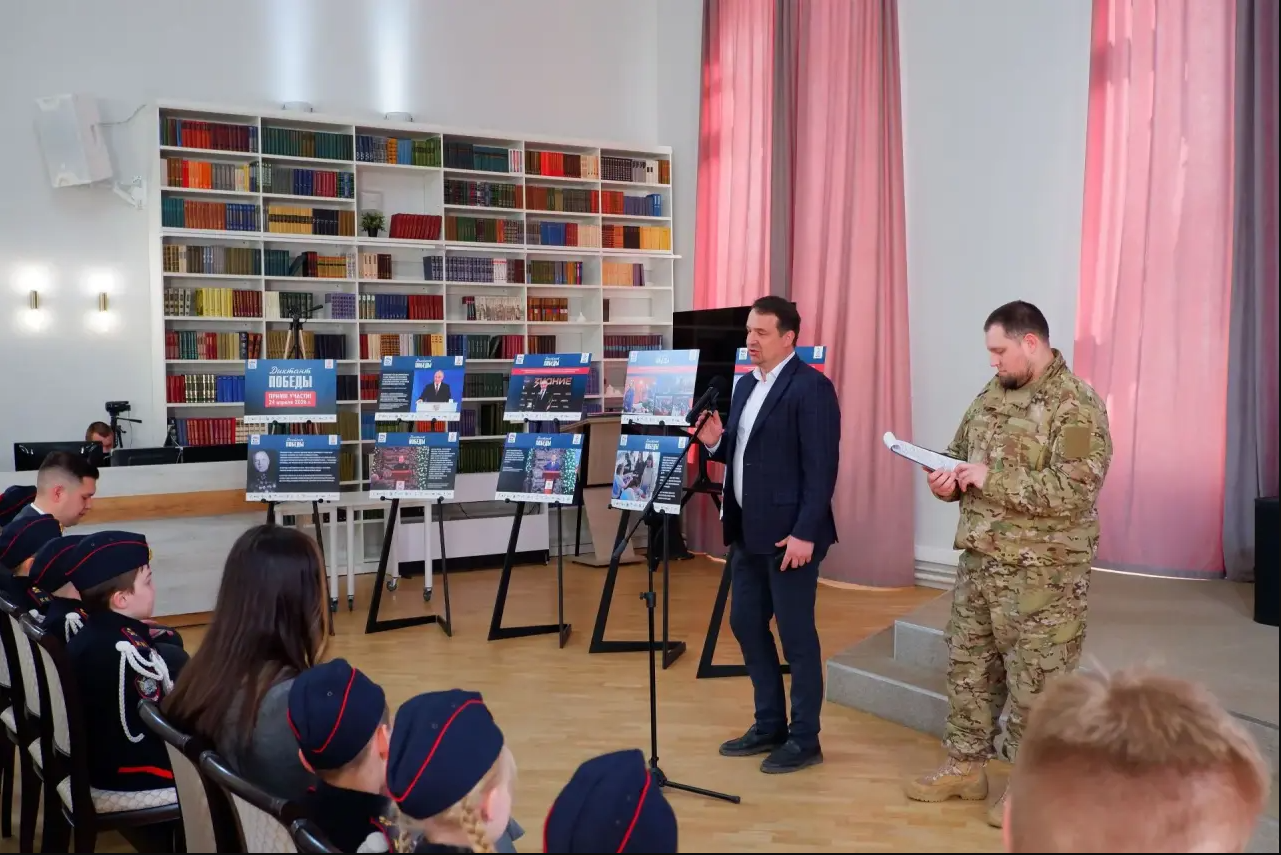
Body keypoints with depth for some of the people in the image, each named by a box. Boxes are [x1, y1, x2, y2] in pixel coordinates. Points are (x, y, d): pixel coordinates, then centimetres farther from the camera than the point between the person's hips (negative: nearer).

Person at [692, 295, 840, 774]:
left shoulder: (811, 387, -13)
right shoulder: (746, 385, 14)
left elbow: (822, 467, -17)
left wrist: (805, 533, -21)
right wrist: (714, 442, 0)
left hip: (789, 533, -9)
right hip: (748, 531, 9)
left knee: (796, 634, 1)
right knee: (746, 625, 15)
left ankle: (804, 739, 14)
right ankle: (769, 725, 29)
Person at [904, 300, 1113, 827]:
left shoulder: (1077, 406, -14)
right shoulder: (992, 395, 10)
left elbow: (1073, 490, -23)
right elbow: (960, 452, 19)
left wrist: (992, 478, -22)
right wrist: (949, 479, -4)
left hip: (1042, 572, -8)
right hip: (980, 561, 8)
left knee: (1035, 680, 4)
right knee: (968, 665, 15)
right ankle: (965, 766, 30)